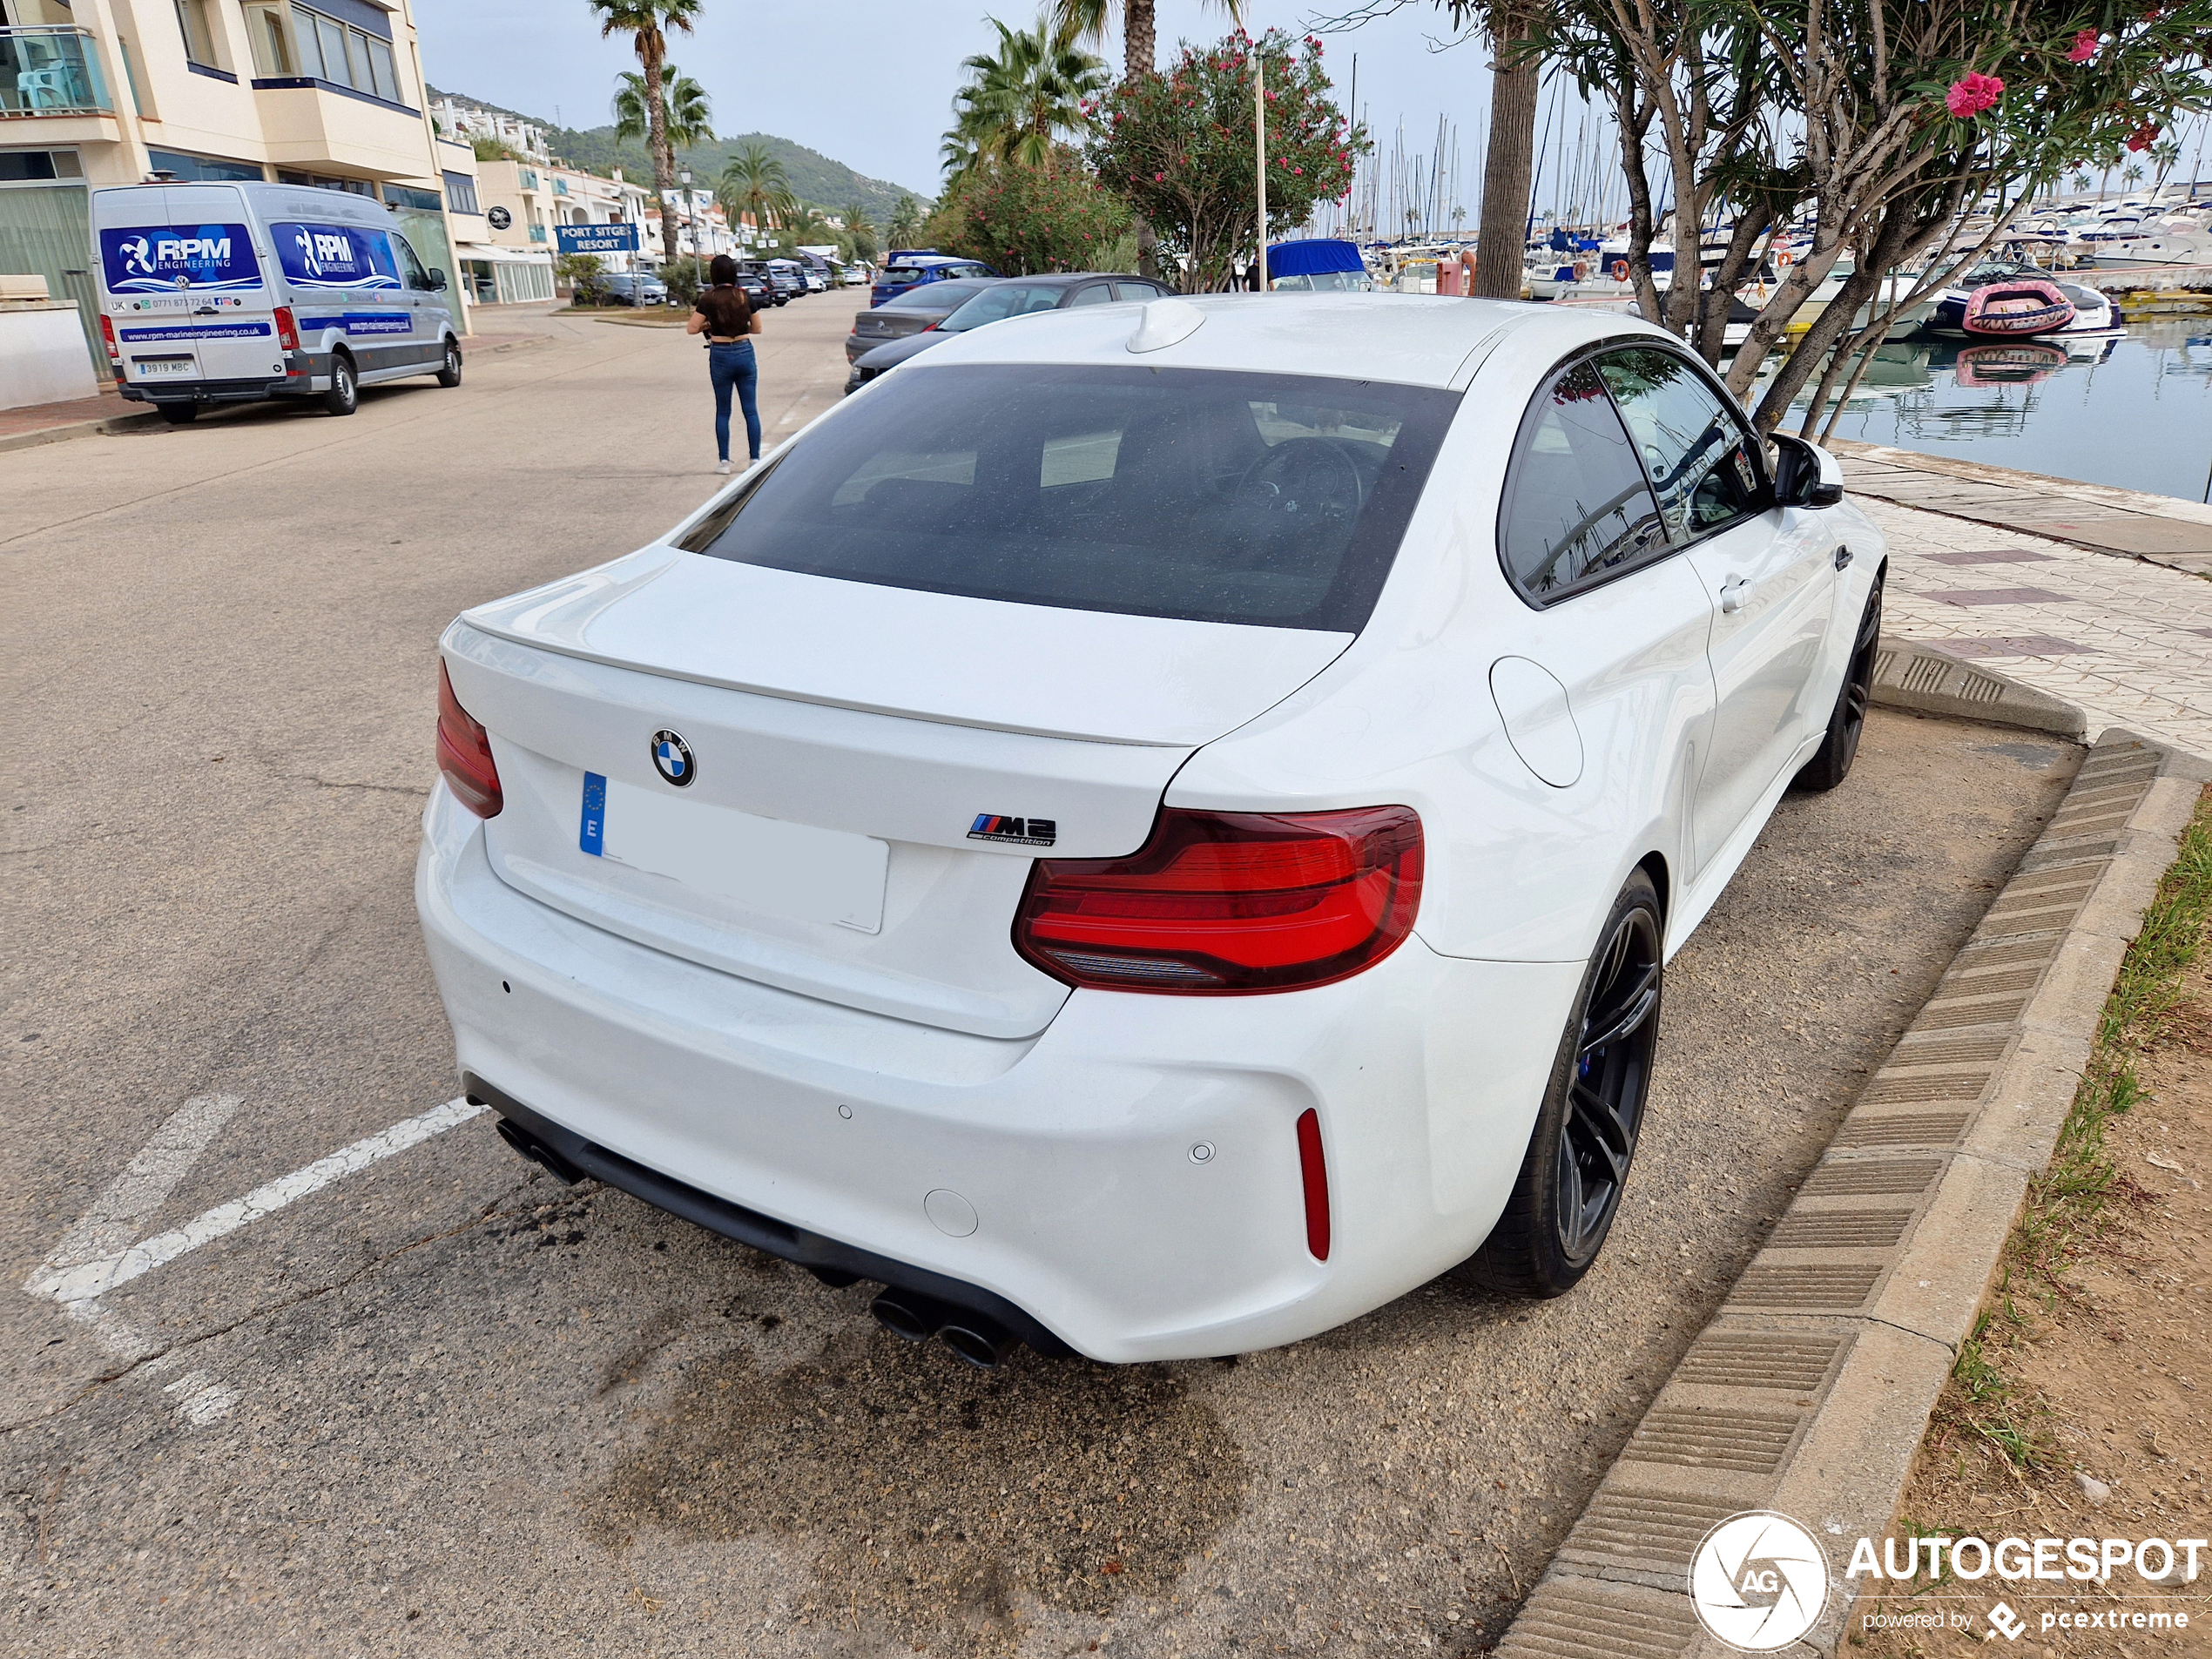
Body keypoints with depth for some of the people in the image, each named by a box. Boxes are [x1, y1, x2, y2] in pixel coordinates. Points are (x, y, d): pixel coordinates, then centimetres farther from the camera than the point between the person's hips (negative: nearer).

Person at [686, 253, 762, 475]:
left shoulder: (709, 299, -7)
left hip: (720, 356, -1)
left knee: (722, 411, 8)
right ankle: (755, 459, 7)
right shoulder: (745, 296, -1)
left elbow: (691, 329, -5)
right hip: (745, 353, 2)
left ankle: (724, 461, 9)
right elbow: (757, 328, 9)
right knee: (750, 409, 6)